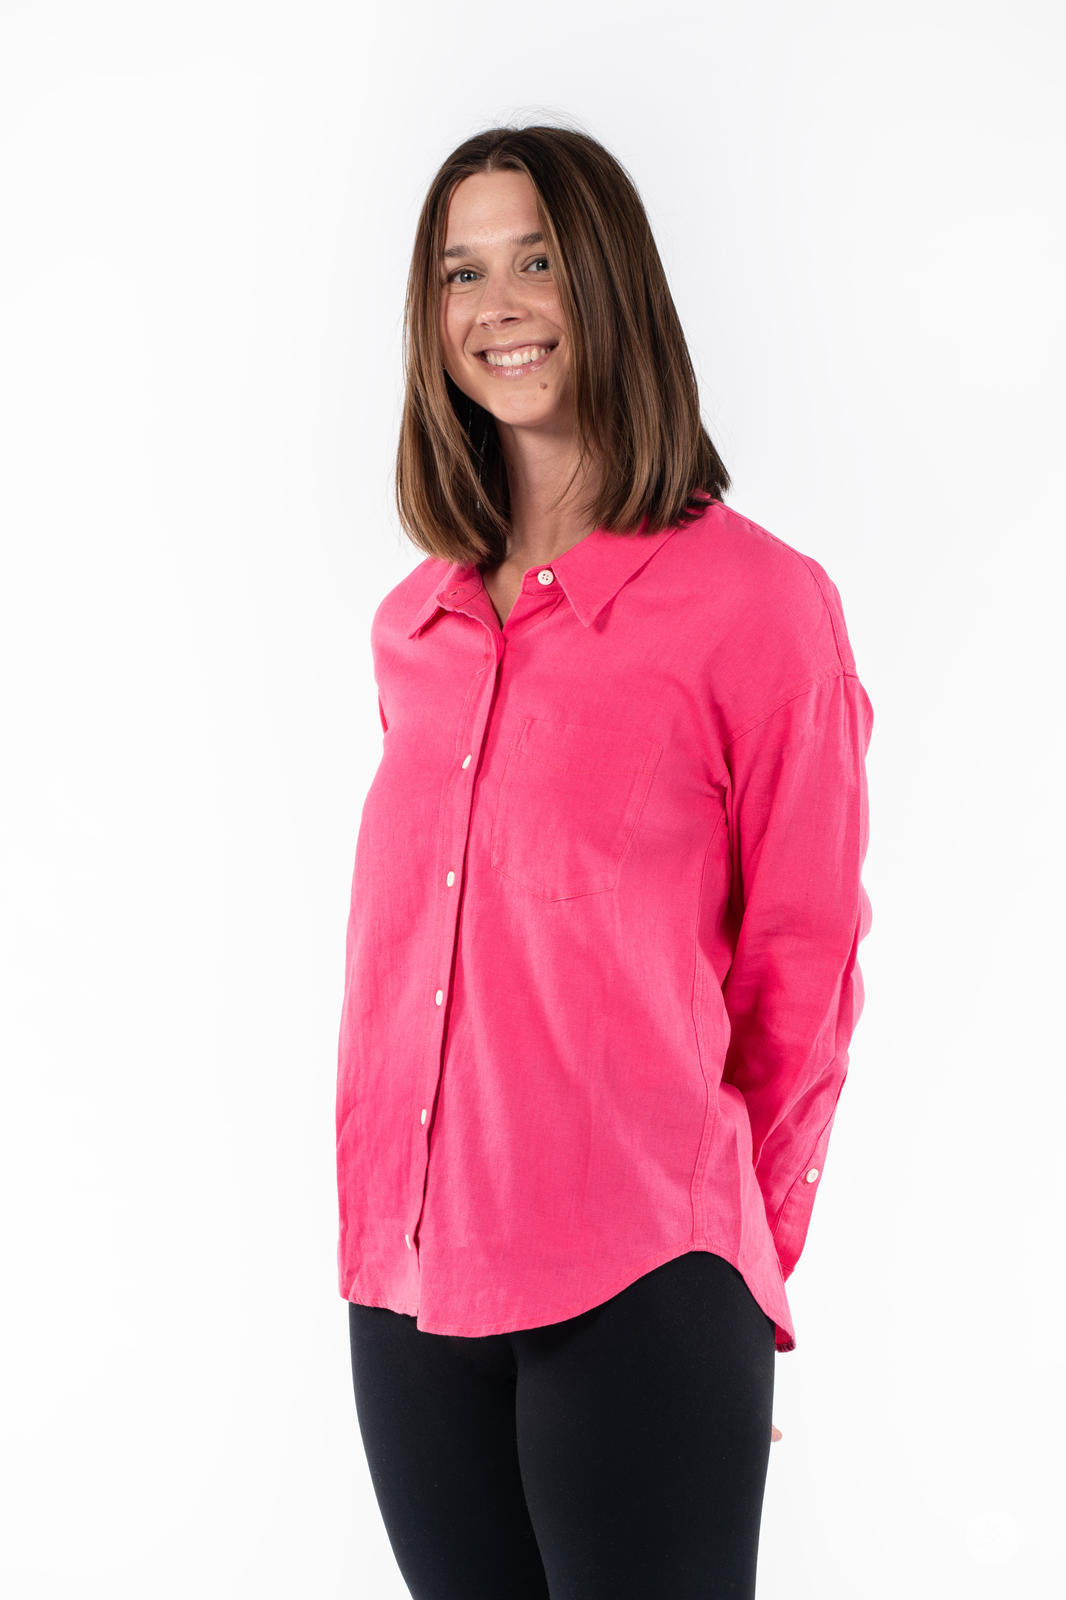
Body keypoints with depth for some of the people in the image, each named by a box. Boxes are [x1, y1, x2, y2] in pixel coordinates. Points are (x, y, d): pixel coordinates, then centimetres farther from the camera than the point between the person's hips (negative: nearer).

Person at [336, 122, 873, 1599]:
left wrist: (740, 1268, 2)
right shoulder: (416, 626, 11)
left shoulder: (754, 599, -6)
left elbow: (802, 973, -2)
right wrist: (387, 1225, 13)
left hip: (638, 1293, -5)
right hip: (407, 1284, 5)